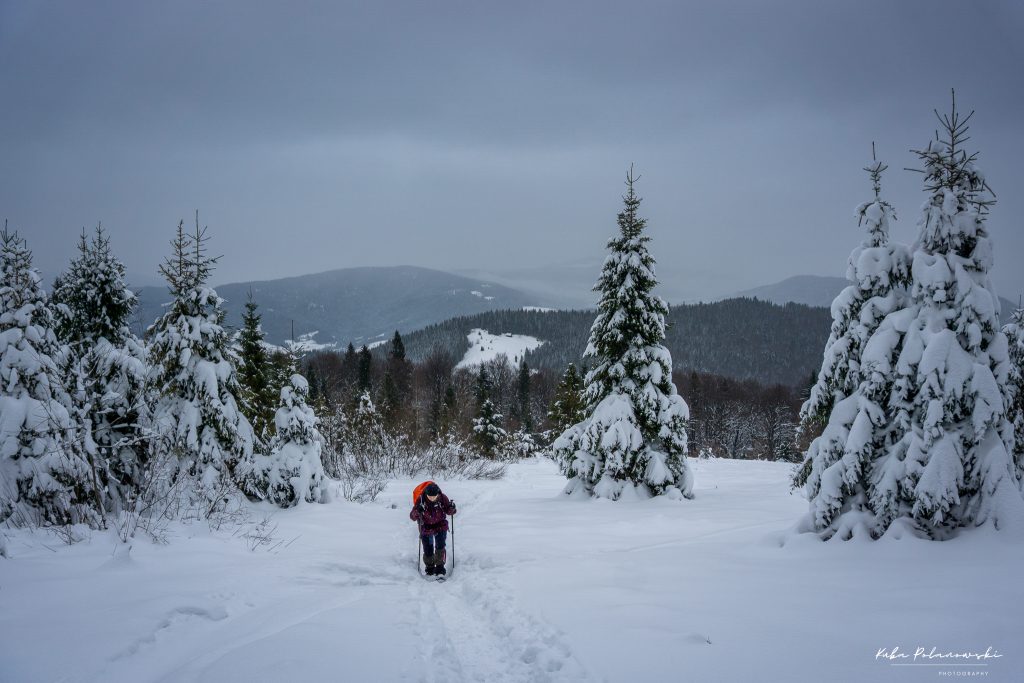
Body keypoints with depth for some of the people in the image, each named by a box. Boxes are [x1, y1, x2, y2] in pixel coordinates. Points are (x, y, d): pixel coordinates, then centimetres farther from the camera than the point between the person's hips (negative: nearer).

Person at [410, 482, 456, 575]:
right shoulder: (421, 500, -23)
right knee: (428, 550, 2)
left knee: (440, 546, -12)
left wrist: (451, 508, -30)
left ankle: (439, 566, 0)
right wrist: (417, 512, -43)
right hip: (426, 527, 0)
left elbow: (449, 511, -7)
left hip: (440, 526, 0)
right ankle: (430, 567, 23)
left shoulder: (443, 498, -20)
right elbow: (412, 516, -21)